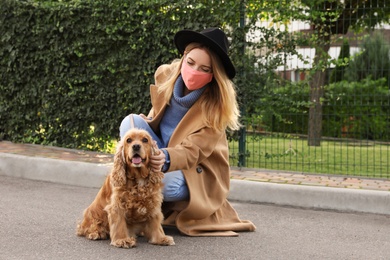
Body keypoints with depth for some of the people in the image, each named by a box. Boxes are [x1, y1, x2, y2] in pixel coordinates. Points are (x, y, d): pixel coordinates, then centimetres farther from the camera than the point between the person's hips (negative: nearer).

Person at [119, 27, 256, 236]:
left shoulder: (217, 103, -22)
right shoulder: (165, 74, -10)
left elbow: (193, 150, -28)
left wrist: (167, 159, -48)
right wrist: (142, 128, -7)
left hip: (198, 171, -4)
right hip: (161, 155, 4)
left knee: (168, 186, -36)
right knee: (131, 122, -21)